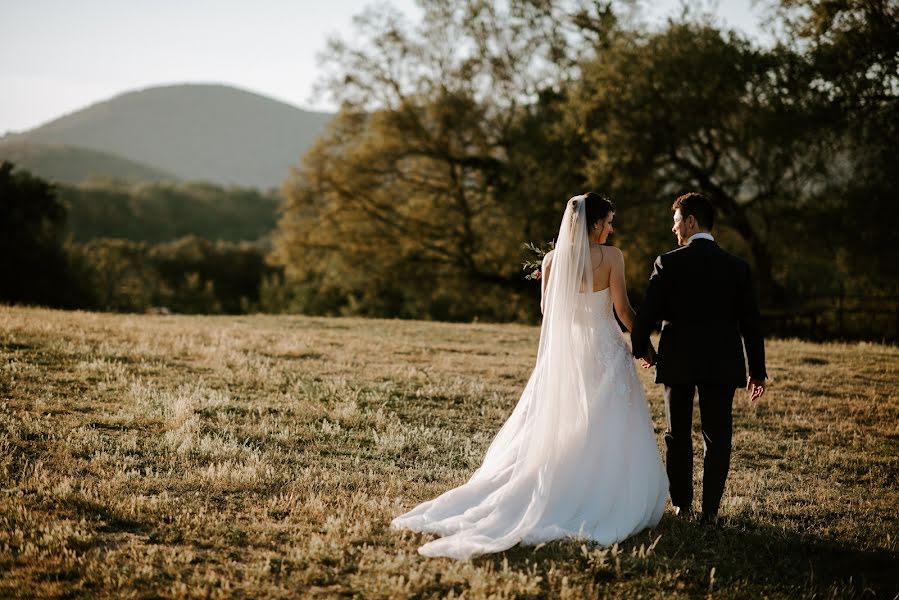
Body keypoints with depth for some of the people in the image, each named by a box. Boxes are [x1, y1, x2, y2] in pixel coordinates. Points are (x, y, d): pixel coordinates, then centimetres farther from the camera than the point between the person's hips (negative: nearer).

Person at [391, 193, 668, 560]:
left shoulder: (552, 259, 2)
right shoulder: (611, 257, -10)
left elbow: (546, 307, 9)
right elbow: (623, 310, -7)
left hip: (563, 351, 4)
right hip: (603, 352, -4)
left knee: (553, 432, 13)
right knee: (606, 436, 4)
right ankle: (611, 505, 7)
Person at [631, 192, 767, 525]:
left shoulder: (669, 263, -8)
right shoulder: (737, 267, 0)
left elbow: (646, 314, -10)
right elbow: (751, 323, 1)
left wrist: (641, 348, 10)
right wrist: (757, 370, 8)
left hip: (677, 361, -1)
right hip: (721, 364, 1)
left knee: (678, 435, 13)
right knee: (717, 438, 6)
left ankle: (682, 504, 18)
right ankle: (710, 510, 3)